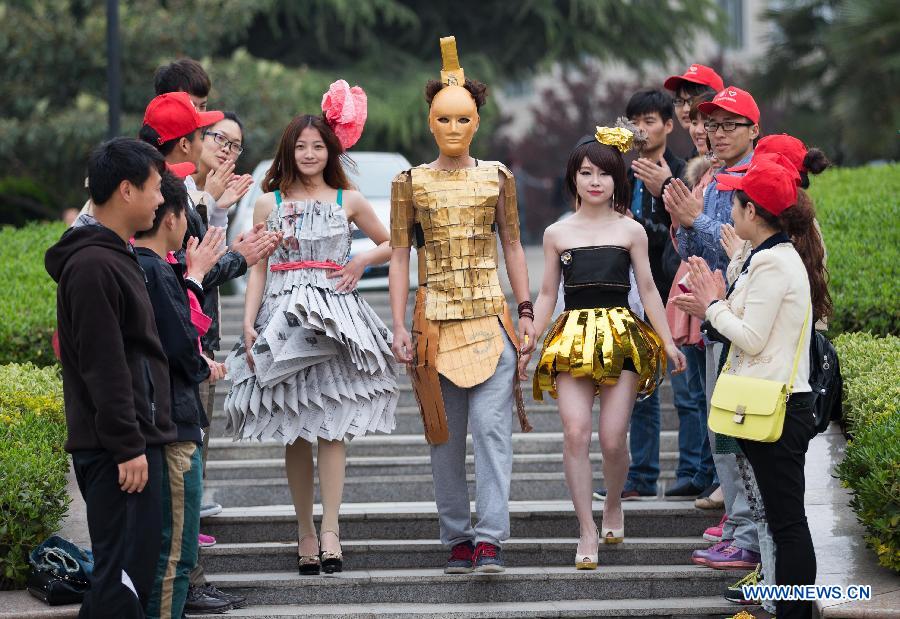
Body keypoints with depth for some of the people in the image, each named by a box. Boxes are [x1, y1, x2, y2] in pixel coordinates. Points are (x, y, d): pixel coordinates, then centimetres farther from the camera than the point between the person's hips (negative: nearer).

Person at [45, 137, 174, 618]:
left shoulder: (112, 257, 17)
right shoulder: (94, 266, -17)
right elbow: (103, 366, -21)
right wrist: (128, 446, -21)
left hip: (131, 440, 11)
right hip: (117, 449, -11)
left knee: (127, 571, 13)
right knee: (124, 576, -11)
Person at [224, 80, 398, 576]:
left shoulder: (348, 201, 10)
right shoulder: (268, 203, 9)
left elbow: (391, 244, 22)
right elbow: (258, 270, 8)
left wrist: (362, 261, 2)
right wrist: (248, 324, -2)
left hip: (336, 315, -1)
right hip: (284, 317, 1)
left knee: (331, 423, -11)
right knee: (294, 431, 1)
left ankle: (329, 531, -17)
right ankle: (305, 532, 6)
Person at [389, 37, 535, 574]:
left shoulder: (498, 178, 6)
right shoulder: (410, 183, 4)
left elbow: (513, 247, 11)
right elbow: (400, 256, 5)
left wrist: (526, 315, 5)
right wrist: (399, 326, -2)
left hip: (491, 319, -1)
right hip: (435, 322, 1)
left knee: (491, 428, -12)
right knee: (446, 436, 4)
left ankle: (491, 538, -15)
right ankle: (458, 539, 12)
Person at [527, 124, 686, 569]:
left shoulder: (631, 231, 8)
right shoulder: (557, 234, 10)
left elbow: (648, 289, 10)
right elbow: (547, 294, 14)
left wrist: (669, 341, 4)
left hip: (621, 337, -1)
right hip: (572, 340, 1)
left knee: (612, 439, -7)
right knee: (575, 432, -15)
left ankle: (614, 506, 24)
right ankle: (587, 531, -9)